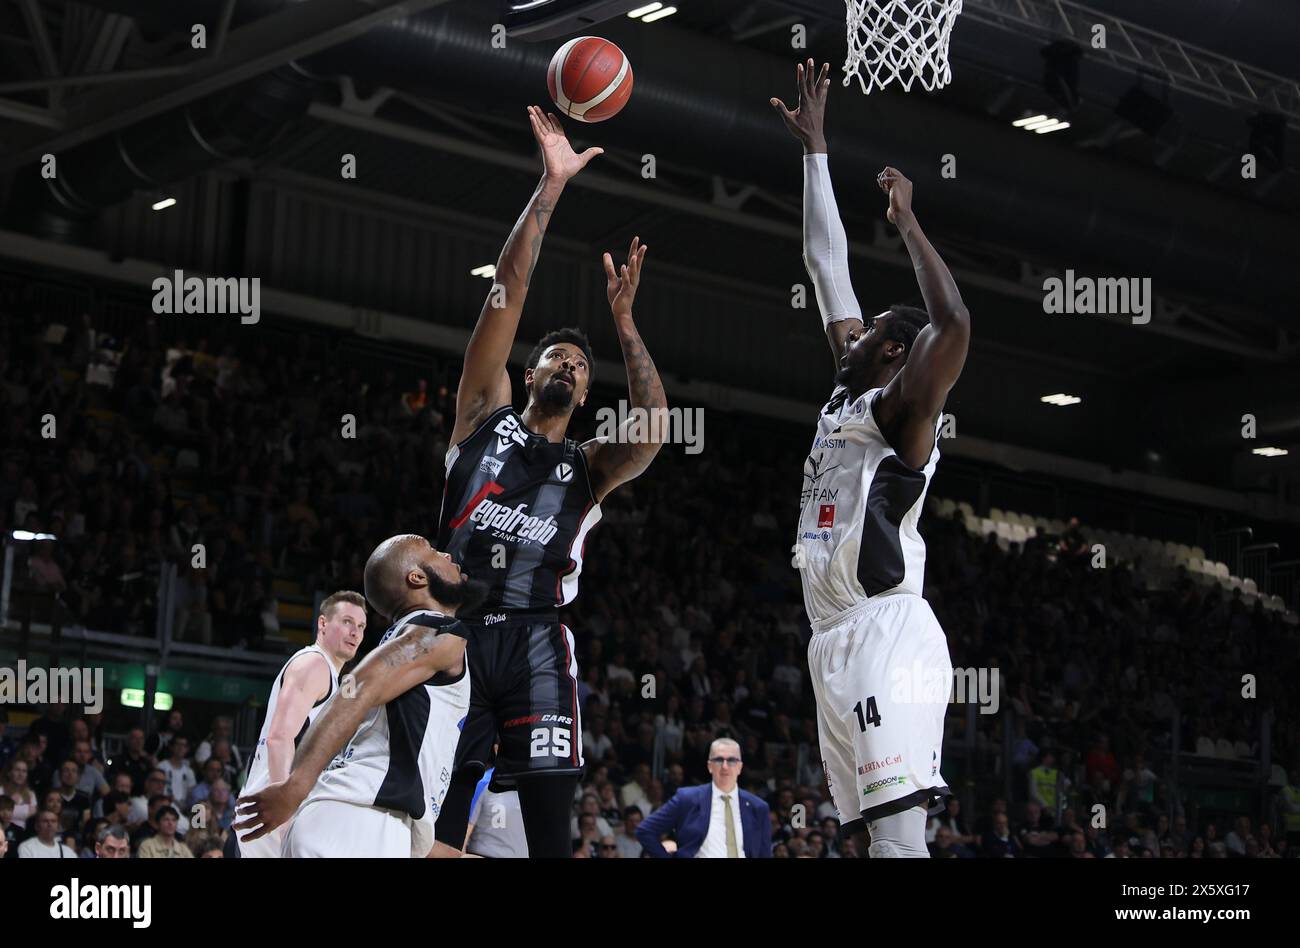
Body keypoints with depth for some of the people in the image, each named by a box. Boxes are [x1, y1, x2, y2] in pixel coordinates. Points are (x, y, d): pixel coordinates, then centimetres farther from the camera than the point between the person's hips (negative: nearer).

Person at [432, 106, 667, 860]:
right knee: (438, 828, -2)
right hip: (457, 628, -1)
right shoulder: (486, 414, 16)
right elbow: (509, 290, 8)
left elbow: (653, 432, -6)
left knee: (552, 829, -5)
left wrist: (624, 323, -9)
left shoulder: (590, 466, 18)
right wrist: (552, 185, 1)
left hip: (536, 642, 1)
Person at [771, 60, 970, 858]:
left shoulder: (901, 411, -4)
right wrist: (815, 147, 26)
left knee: (900, 832, -19)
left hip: (888, 635, -9)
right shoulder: (847, 398, 19)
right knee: (873, 831, 6)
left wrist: (907, 222, -15)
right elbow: (829, 267, 24)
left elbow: (955, 324, -25)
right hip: (836, 640, 9)